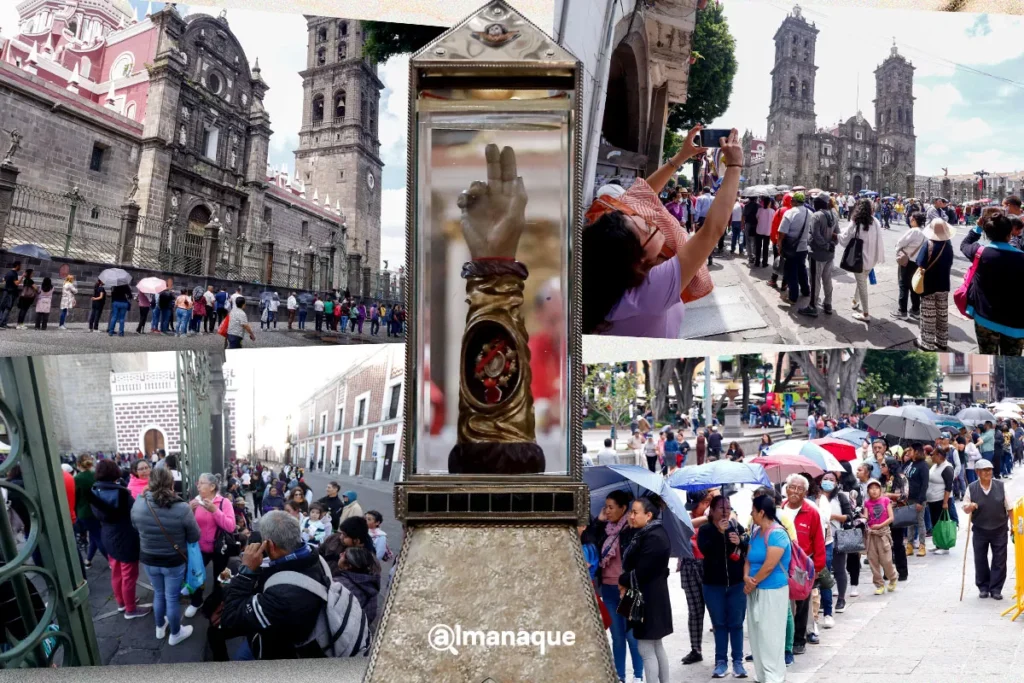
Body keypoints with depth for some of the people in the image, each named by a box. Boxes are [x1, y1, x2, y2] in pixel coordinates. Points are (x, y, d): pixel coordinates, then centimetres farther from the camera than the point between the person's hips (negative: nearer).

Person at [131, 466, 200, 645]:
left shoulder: (138, 504, -18)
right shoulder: (182, 508, -27)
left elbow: (136, 528, 3)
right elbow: (195, 537, -14)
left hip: (149, 560, 3)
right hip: (174, 562, -3)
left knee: (158, 594, 25)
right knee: (172, 598, 16)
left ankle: (160, 628, 46)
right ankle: (175, 634, 35)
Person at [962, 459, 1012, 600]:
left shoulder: (1000, 486, -6)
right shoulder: (971, 488, -7)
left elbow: (1009, 507, 0)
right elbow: (965, 508, 1)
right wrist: (970, 507, -22)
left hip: (999, 530, 0)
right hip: (980, 530, 0)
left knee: (999, 560, 3)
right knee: (980, 560, 8)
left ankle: (996, 589, 13)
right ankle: (983, 588, 22)